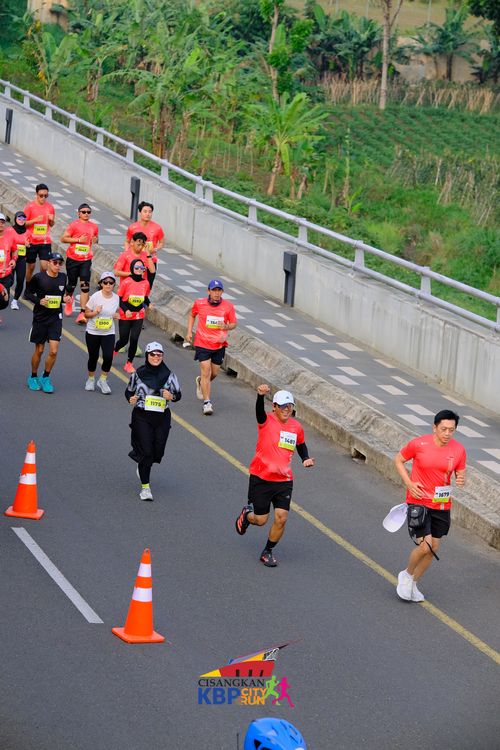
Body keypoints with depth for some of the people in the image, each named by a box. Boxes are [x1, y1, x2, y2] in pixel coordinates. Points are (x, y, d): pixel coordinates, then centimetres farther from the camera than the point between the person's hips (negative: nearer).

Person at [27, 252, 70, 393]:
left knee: (53, 351, -6)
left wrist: (64, 298, -5)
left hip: (56, 318, 2)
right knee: (39, 350, 8)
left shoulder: (63, 277, 1)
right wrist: (39, 301, -18)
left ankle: (45, 378, 12)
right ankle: (33, 378, 28)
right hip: (40, 318, -2)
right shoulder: (39, 277, -11)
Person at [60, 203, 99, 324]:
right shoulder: (74, 225, -5)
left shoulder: (94, 226, 7)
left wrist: (95, 240, 1)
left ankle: (82, 313, -15)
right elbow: (63, 238, -8)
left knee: (85, 286, -11)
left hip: (86, 260, 2)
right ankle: (69, 299, 46)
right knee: (71, 283, 11)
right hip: (73, 259, -2)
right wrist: (78, 240, -16)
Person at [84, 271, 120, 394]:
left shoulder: (116, 298, -2)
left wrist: (117, 316, -6)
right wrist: (95, 312, -25)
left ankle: (103, 381, 8)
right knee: (93, 357, 9)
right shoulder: (95, 297, -12)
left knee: (108, 356, -14)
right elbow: (86, 314, -6)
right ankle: (91, 379, 35)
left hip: (108, 333, 2)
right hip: (93, 332, -2)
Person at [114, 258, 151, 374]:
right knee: (124, 340, 6)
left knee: (134, 339, -7)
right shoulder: (126, 282, -12)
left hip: (139, 316, 2)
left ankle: (129, 363, 9)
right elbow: (119, 298, -7)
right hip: (125, 316, -2)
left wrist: (148, 304, -9)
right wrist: (125, 310, -20)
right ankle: (114, 350, 42)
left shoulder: (145, 283, -2)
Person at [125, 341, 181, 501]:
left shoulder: (168, 375, 1)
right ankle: (145, 486, 1)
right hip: (142, 417, -2)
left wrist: (171, 396, -14)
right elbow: (128, 391, 10)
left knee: (158, 452, 6)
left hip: (162, 417, 2)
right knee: (145, 451, -9)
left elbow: (178, 394, 8)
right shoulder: (138, 374, -2)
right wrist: (131, 399, -12)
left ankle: (143, 466, 41)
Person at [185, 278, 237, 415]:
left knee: (214, 373, 14)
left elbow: (234, 323, 4)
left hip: (219, 344, 2)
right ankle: (207, 402, -6)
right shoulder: (200, 303, -7)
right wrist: (189, 332, 5)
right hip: (203, 343, -2)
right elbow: (192, 315, 13)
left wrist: (227, 327, -19)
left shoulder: (228, 306, -7)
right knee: (206, 372, -10)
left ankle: (201, 382, 47)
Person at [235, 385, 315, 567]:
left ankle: (268, 552, 15)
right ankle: (247, 514, 40)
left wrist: (305, 459, 3)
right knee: (261, 520, 3)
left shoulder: (296, 427, 4)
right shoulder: (267, 421, -11)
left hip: (284, 480, 4)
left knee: (281, 518, -7)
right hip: (261, 478, -3)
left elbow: (301, 445, 24)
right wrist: (260, 396, -55)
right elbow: (259, 410, -34)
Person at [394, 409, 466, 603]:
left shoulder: (458, 450, -4)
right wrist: (409, 483, -12)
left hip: (442, 505, 5)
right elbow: (398, 460, 1)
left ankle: (413, 584, 31)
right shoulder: (418, 444, -14)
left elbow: (460, 474, 8)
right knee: (425, 546, -15)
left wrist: (461, 480, -17)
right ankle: (407, 575, 14)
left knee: (434, 548, 10)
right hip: (418, 501, -4)